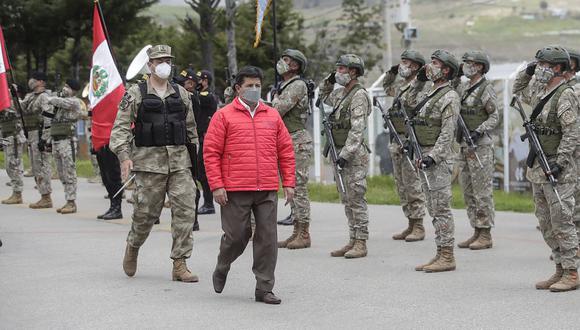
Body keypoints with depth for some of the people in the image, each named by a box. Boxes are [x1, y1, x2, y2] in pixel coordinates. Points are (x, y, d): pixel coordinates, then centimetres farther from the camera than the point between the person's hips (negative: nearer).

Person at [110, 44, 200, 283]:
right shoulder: (136, 94, 0)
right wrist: (124, 156, -18)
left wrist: (195, 154, 19)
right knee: (146, 212, 1)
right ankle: (132, 247, 31)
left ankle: (179, 265, -3)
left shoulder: (181, 94, 13)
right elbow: (121, 127, -5)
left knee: (185, 210, -6)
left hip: (180, 161, 3)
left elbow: (190, 127, 20)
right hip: (149, 161, -3)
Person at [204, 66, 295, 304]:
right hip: (235, 191, -3)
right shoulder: (224, 116, 2)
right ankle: (222, 268, 30)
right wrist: (217, 186, -8)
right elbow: (211, 152, -1)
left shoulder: (272, 116, 13)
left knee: (267, 238, 0)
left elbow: (286, 151, 16)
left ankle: (264, 288, 7)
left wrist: (288, 183, 9)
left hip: (268, 191, 3)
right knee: (236, 236, 1)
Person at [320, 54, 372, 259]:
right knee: (347, 200, 11)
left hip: (355, 156, -9)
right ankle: (353, 241, 17)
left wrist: (345, 154, -25)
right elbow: (324, 97, 36)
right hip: (342, 153, 9)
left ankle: (361, 244, -4)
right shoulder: (340, 93, 13)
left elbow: (357, 130, -21)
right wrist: (328, 82, 17)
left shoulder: (359, 96, -14)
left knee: (356, 200, -7)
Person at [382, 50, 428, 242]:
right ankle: (411, 224, 17)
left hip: (412, 141, -9)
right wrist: (391, 72, 27)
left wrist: (418, 82, -31)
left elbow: (414, 103, -27)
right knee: (401, 185, 11)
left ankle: (418, 227, -2)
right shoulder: (401, 85, 16)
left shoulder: (424, 86, -9)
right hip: (397, 141, 9)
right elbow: (387, 89, 38)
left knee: (413, 185, -7)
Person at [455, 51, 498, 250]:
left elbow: (494, 117, -12)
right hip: (464, 145, 8)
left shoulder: (486, 89, -10)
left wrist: (479, 131, -23)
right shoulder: (463, 87, 13)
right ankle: (477, 232, 16)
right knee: (468, 191, 10)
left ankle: (485, 236, -2)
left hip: (480, 146, -8)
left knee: (482, 191, -5)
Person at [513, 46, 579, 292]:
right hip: (538, 169, 9)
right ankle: (560, 270, 18)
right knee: (546, 225, 11)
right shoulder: (540, 92, 13)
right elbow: (518, 91, 33)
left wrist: (560, 162, -24)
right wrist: (527, 72, 16)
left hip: (558, 171, -9)